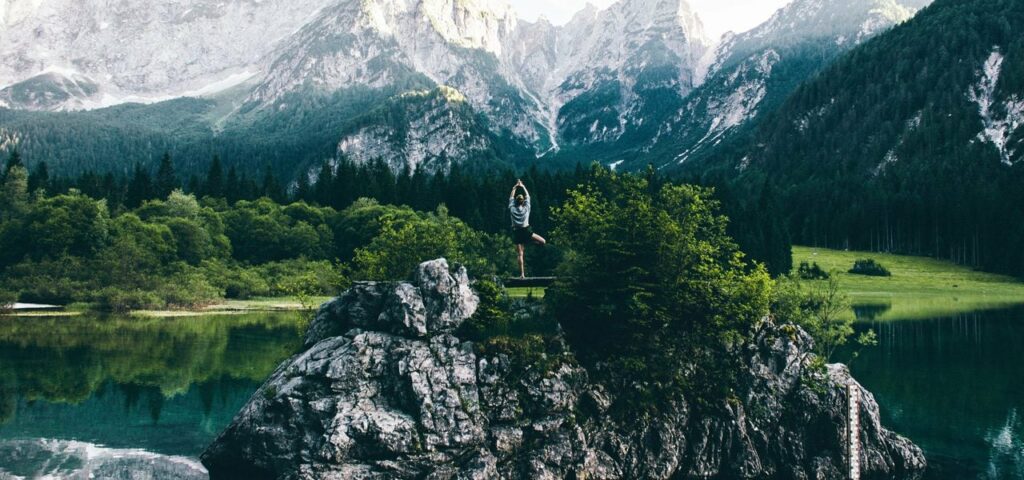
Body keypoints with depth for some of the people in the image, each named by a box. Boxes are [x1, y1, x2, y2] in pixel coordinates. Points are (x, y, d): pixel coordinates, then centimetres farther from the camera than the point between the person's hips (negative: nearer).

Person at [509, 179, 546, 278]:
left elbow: (511, 198, 13)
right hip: (526, 231, -2)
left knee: (520, 254, 0)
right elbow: (528, 196, 12)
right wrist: (523, 186, 23)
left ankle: (522, 274, -7)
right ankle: (528, 243, -6)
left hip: (517, 232, 2)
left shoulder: (512, 209, -2)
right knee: (543, 241, 9)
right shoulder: (526, 208, -1)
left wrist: (515, 188, 23)